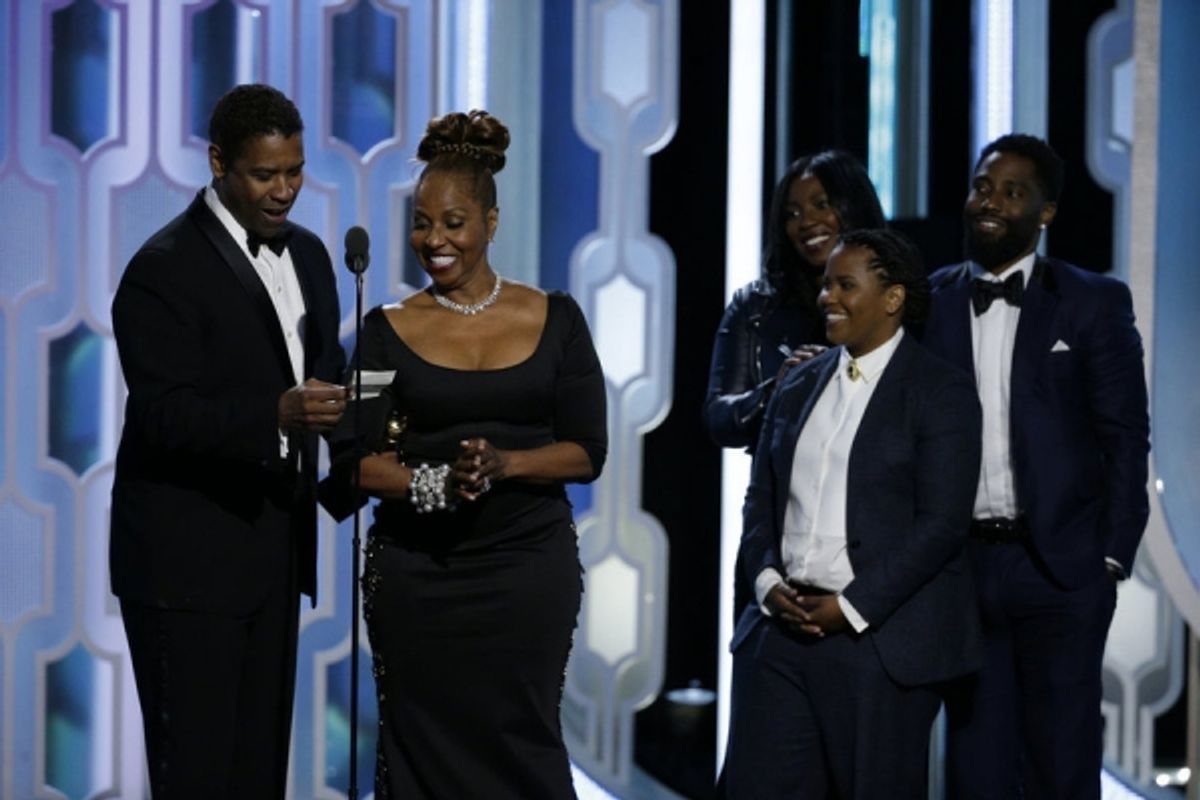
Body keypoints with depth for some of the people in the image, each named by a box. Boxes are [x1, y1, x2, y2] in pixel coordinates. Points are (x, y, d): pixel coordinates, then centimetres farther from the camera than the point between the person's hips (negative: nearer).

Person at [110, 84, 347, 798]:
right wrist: (278, 415, -35)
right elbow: (166, 417, -20)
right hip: (188, 560, -7)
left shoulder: (307, 254, 11)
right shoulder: (164, 270, -13)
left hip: (272, 551, 8)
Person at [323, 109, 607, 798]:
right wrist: (436, 483, -20)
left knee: (519, 743, 4)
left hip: (530, 567, 0)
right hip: (417, 573, 0)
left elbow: (588, 451, -1)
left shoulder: (554, 320, 3)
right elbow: (352, 458, -3)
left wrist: (503, 464, -18)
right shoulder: (389, 331, 2)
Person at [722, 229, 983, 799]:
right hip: (783, 625, 6)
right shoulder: (798, 385, 15)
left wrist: (852, 608, -14)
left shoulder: (940, 391, -4)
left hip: (880, 638, -5)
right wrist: (768, 583, -2)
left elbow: (942, 523, -12)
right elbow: (761, 498, 17)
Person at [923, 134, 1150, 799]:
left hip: (1058, 567, -2)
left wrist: (1112, 557, -6)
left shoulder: (1094, 303, 1)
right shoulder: (929, 302, 8)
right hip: (960, 564, 2)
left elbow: (1125, 437, 0)